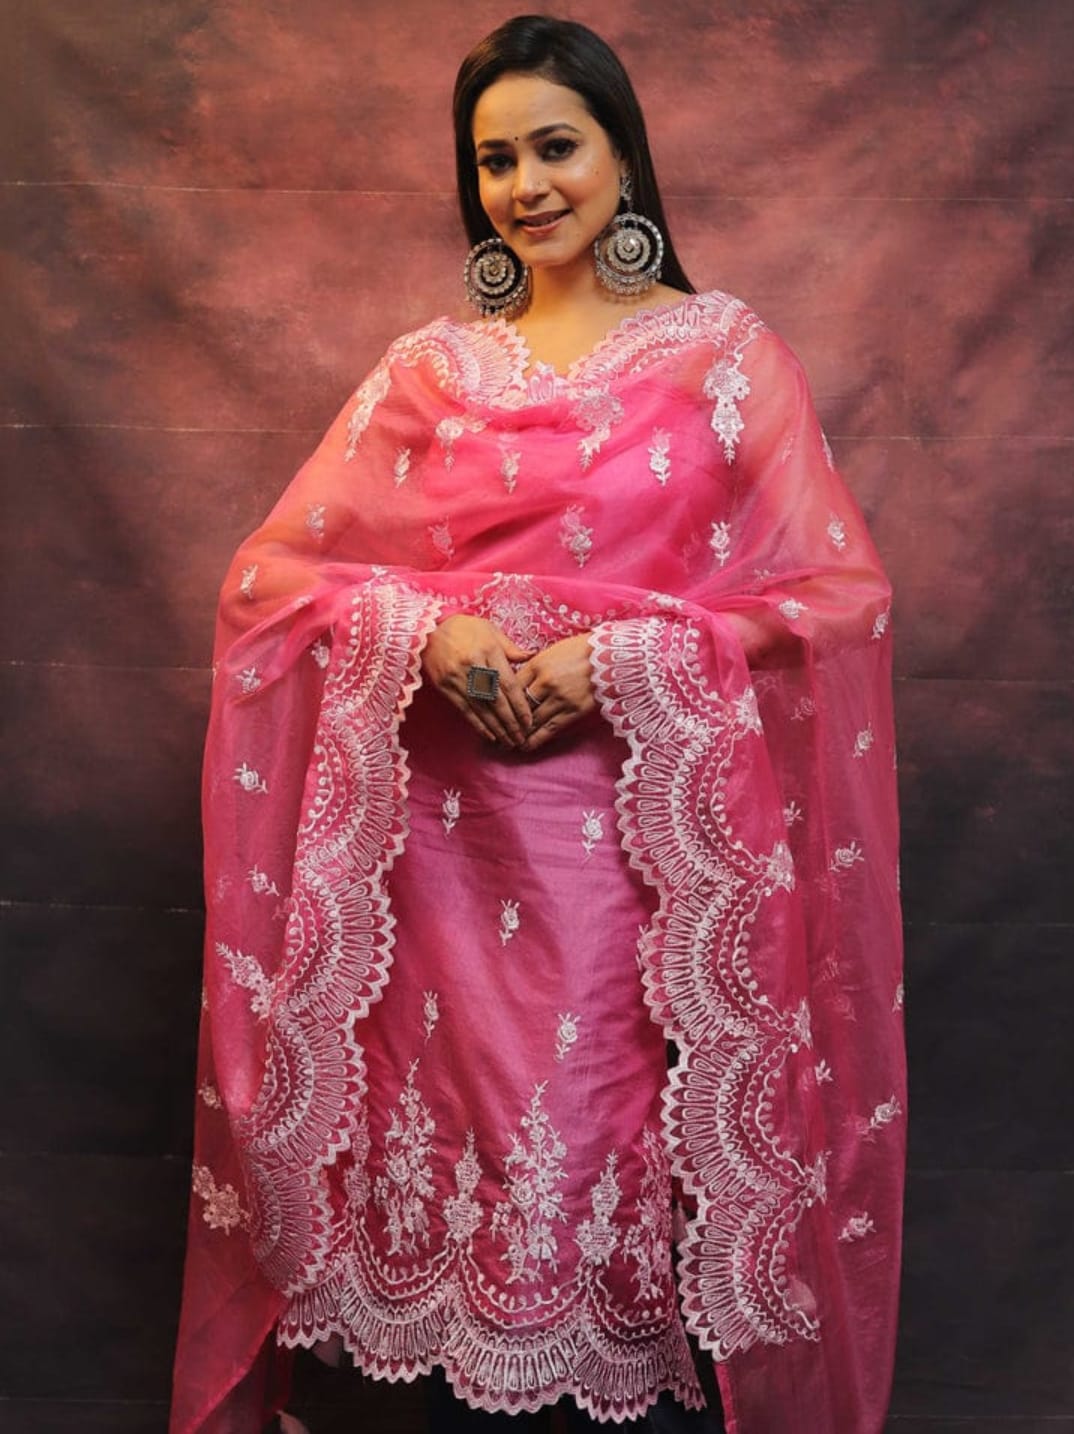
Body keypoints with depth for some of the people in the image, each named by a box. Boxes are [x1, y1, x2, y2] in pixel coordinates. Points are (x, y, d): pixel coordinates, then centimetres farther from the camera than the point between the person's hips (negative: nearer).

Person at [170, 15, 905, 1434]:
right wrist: (431, 634, -10)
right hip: (454, 829, 2)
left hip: (647, 827, -2)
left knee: (625, 1152, 2)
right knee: (461, 1144, 7)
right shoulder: (426, 370, 11)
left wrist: (621, 659, -12)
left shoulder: (724, 349, 4)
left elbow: (838, 591, -1)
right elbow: (273, 573, 9)